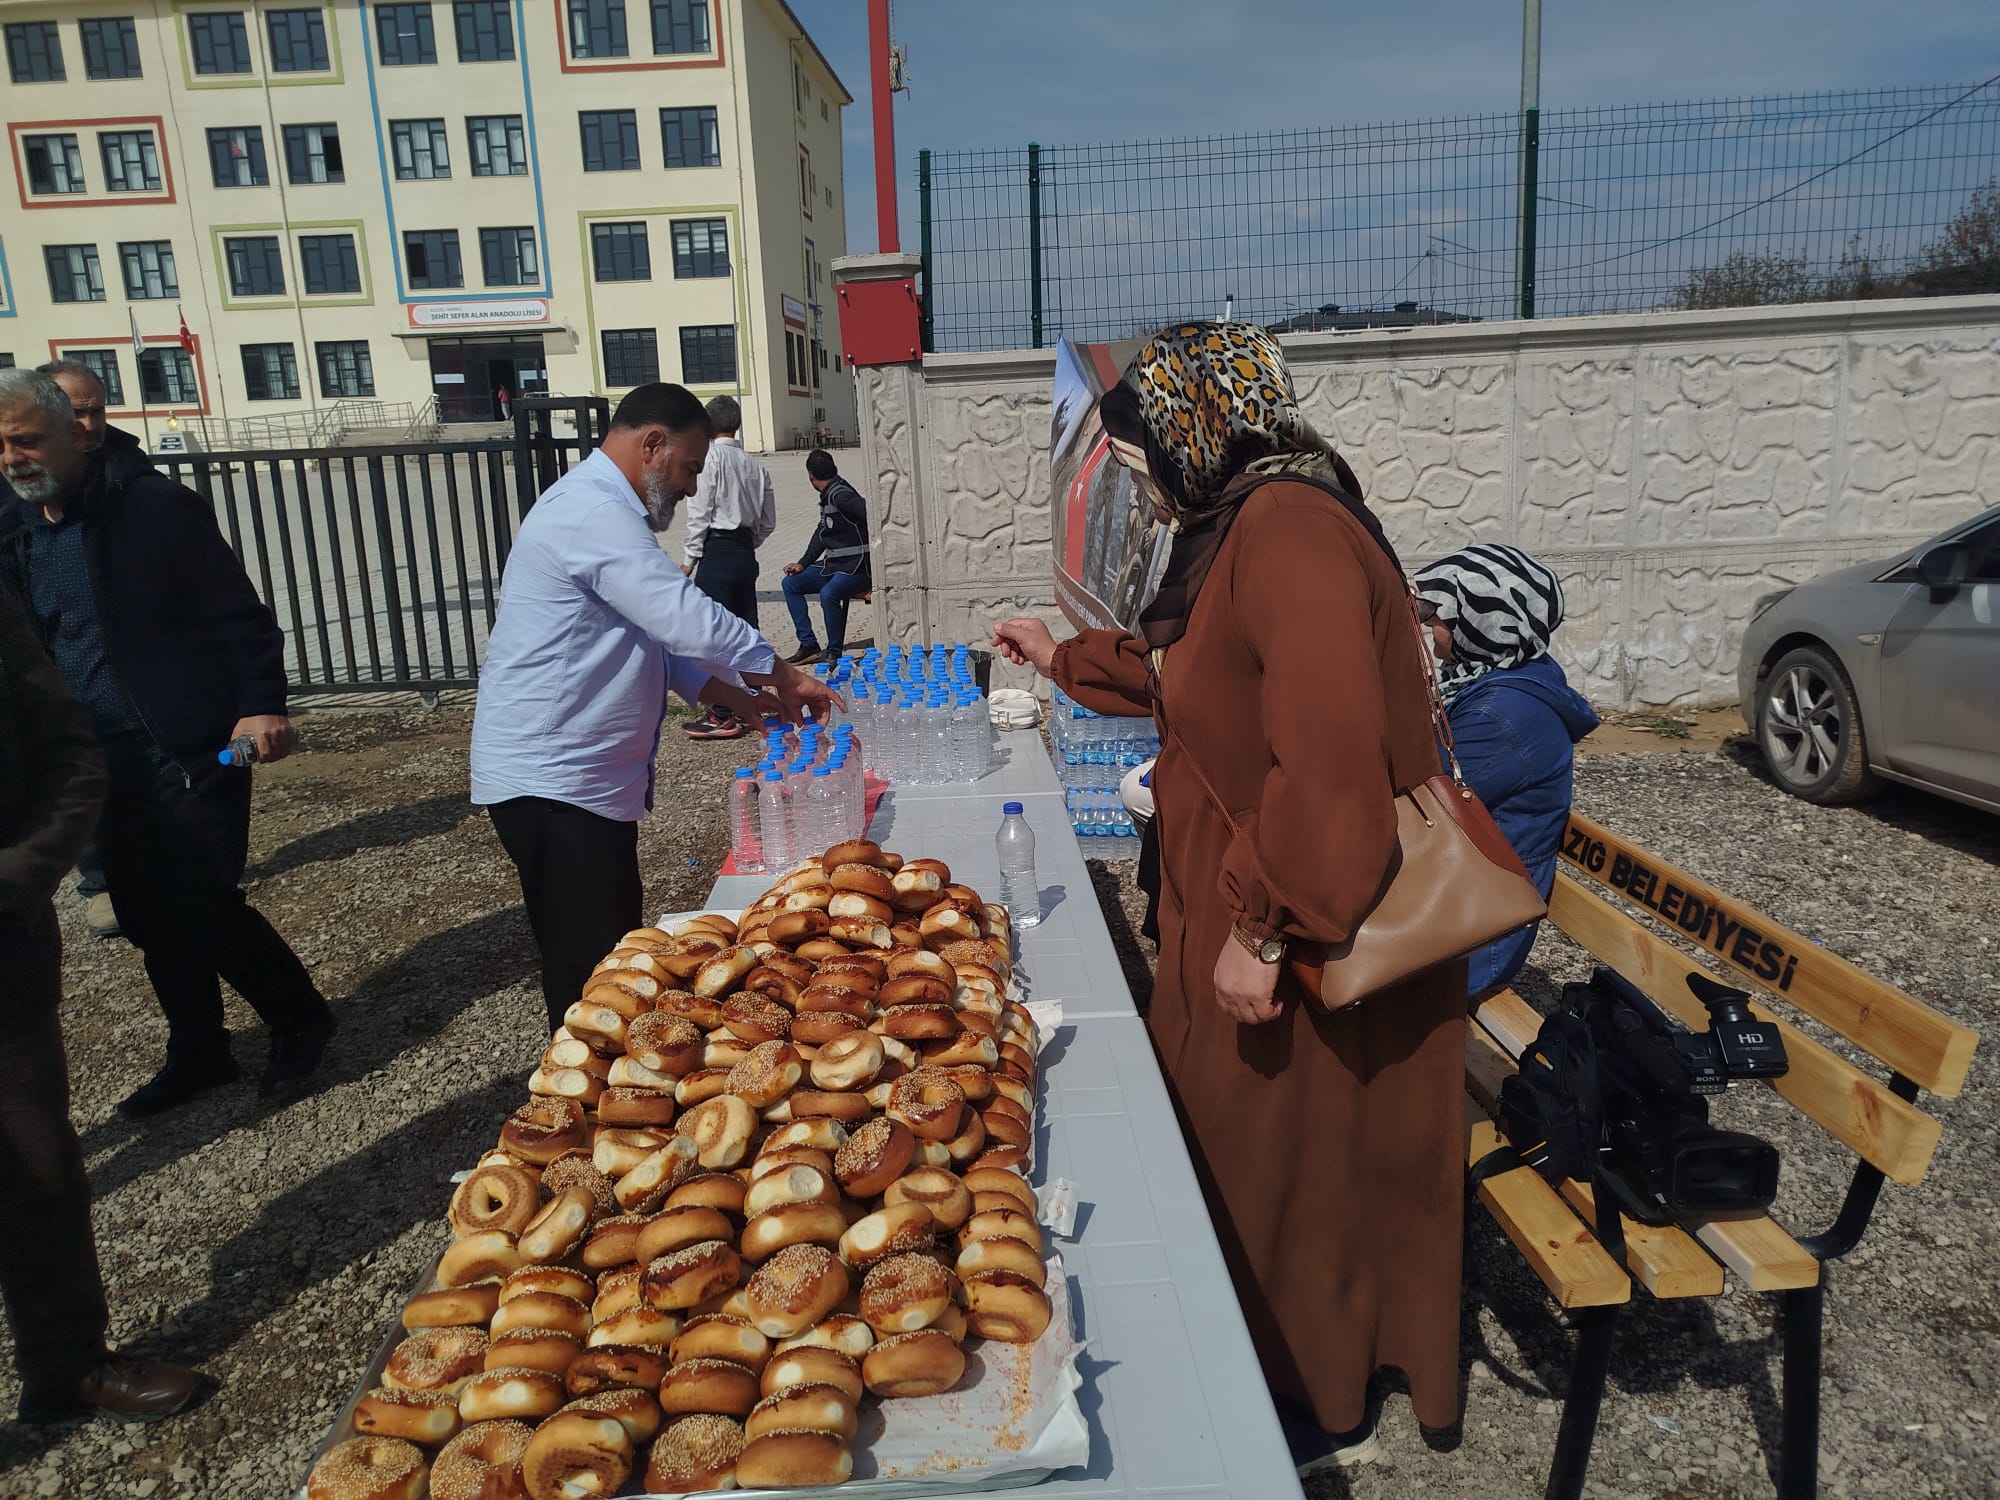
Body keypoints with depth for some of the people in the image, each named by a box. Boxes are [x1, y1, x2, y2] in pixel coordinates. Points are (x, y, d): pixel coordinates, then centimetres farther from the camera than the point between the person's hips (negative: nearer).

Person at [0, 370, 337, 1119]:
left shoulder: (156, 506, -9)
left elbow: (238, 611, -12)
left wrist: (261, 704, -23)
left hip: (192, 749, -6)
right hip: (104, 762, 7)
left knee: (204, 904, -7)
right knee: (151, 917, 12)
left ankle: (300, 1019, 15)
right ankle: (197, 1052, 29)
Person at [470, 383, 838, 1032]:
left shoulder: (603, 510, 17)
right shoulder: (591, 512, -18)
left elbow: (654, 636, 21)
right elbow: (688, 619, -25)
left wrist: (737, 696, 11)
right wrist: (782, 676, -11)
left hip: (590, 781, 11)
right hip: (552, 784, -11)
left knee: (619, 953, 18)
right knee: (589, 975, -3)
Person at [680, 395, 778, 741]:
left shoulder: (710, 456, -8)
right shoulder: (754, 465, 10)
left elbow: (700, 512, -11)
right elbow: (768, 522, 13)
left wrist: (690, 558, -6)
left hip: (717, 550, -7)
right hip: (745, 552, 7)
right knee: (745, 629, 12)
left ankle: (721, 715, -4)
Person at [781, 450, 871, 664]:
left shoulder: (839, 495, -17)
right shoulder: (827, 497, 14)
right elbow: (822, 534, 23)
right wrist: (802, 564, 15)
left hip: (857, 566, -11)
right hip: (834, 565, 11)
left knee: (828, 593, -35)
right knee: (791, 583, 10)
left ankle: (834, 653, -17)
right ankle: (809, 646, 7)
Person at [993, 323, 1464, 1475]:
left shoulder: (1291, 529, -24)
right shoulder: (1248, 523, 10)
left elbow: (1330, 767, -32)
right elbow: (1194, 678, 25)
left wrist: (1265, 930, -26)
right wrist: (1066, 659, 32)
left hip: (1305, 943, -9)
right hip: (1257, 914, 10)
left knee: (1293, 1167, 9)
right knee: (1252, 1155, 22)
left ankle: (1320, 1415, 32)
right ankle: (1281, 1370, 42)